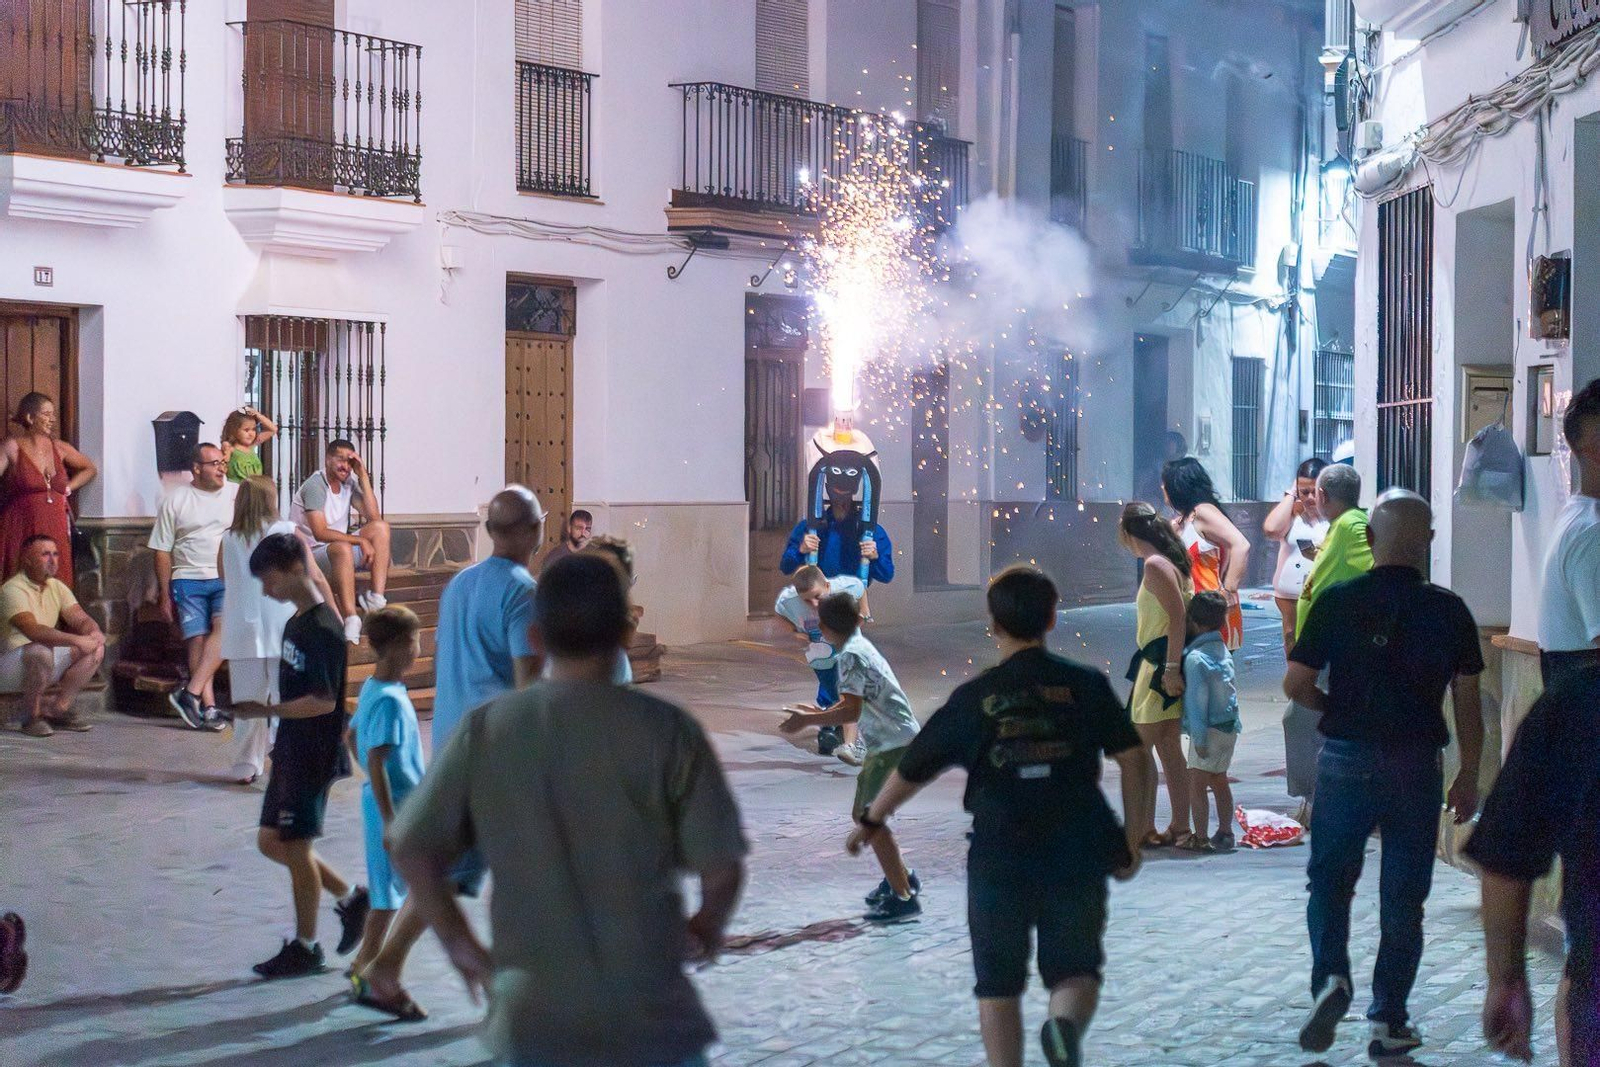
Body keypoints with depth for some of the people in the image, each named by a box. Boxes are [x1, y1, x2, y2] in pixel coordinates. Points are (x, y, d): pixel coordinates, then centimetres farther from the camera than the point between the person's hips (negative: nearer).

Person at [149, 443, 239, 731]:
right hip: (188, 578, 0)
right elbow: (162, 551, 8)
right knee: (197, 637, -14)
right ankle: (208, 707, -16)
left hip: (228, 578, 0)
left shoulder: (238, 495, 10)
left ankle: (190, 693, -26)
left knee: (225, 627, -24)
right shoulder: (176, 500, 7)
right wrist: (166, 595, 4)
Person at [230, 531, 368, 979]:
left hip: (314, 756, -10)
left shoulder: (322, 629, -20)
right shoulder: (296, 622, 10)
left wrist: (266, 711, -24)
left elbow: (323, 701, -23)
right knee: (271, 841, 13)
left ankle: (305, 946, 13)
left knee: (295, 846, 0)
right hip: (290, 752, 10)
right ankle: (349, 896, 25)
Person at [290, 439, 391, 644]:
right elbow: (320, 533, -27)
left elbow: (374, 516, -6)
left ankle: (376, 598, -22)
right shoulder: (315, 486, -17)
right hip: (311, 555, -8)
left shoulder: (348, 483, 4)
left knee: (381, 527, -8)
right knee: (342, 548, -39)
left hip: (341, 550, 8)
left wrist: (363, 476, -9)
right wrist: (361, 540, -29)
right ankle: (351, 618, -47)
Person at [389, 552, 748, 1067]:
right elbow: (721, 866, -8)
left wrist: (459, 943, 13)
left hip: (532, 1022, 2)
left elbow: (409, 847, 2)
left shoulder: (485, 728, -1)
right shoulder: (665, 729, -8)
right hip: (651, 1021, -2)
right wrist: (706, 928, 12)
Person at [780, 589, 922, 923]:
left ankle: (904, 898, -5)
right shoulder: (858, 646, 12)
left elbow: (851, 711, -24)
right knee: (863, 814, 18)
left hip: (894, 743, -10)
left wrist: (807, 720, -19)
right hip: (889, 742, 10)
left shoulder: (851, 655, -18)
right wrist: (821, 712, 24)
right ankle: (900, 878, 30)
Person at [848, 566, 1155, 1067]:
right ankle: (1066, 1022, -21)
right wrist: (1131, 843, 7)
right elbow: (1136, 762, -3)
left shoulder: (973, 697, 3)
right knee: (1075, 969, 11)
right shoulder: (1087, 685, 3)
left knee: (999, 983, 13)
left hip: (999, 860, 0)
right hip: (1077, 857, 0)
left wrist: (871, 821, 27)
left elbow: (912, 770, 11)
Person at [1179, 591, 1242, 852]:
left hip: (1211, 730, -9)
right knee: (1219, 781, 17)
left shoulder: (1195, 658, -18)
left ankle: (1200, 838, -3)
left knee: (1196, 784, -3)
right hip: (1230, 727, 9)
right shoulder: (1222, 650, 9)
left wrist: (1199, 738, -15)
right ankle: (1224, 833, 21)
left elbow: (1197, 701, -18)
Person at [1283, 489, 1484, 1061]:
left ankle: (1330, 977, -6)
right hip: (1415, 766, 0)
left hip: (1346, 759, 0)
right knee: (1403, 896, 9)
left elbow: (1296, 684, -4)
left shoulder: (1337, 601, -5)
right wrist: (1469, 776, 8)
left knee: (1329, 879, 16)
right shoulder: (1449, 611, -4)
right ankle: (1389, 1022, 13)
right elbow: (1468, 700, -1)